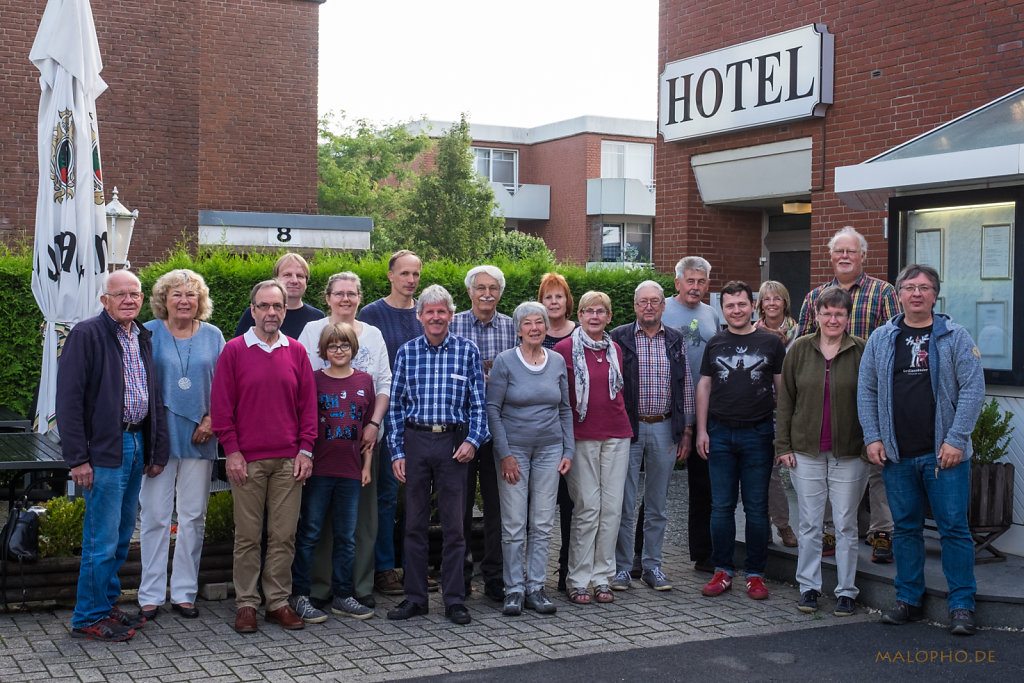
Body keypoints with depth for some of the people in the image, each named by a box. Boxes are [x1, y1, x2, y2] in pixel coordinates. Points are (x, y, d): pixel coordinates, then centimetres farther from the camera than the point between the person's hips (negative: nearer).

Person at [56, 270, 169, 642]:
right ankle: (89, 618, 8)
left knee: (121, 536, 14)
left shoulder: (143, 339, 14)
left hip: (136, 445, 7)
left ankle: (107, 605, 26)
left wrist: (157, 450, 13)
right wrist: (77, 458, -16)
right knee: (103, 539, -4)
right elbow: (69, 398, -12)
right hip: (104, 450, -7)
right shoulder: (86, 334, -8)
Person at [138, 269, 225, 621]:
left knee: (193, 516, 6)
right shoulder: (149, 334, 3)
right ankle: (151, 595, 9)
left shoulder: (212, 336, 8)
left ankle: (184, 592, 16)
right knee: (155, 516, 0)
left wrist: (211, 420, -6)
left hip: (199, 438, 2)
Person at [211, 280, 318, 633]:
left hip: (289, 460, 2)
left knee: (284, 535, 5)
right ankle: (246, 604, 12)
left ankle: (279, 602, 15)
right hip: (247, 460, -2)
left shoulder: (296, 351, 8)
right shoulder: (234, 350, 1)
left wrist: (306, 450, 2)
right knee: (247, 535, 3)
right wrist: (231, 451, -6)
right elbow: (221, 405, 0)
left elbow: (308, 403, 9)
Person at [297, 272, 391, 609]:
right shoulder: (312, 331, 5)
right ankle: (319, 586, 7)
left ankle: (362, 586, 12)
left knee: (364, 509, 4)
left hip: (363, 435, 2)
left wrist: (374, 423, -4)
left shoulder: (373, 335, 12)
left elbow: (385, 384, 9)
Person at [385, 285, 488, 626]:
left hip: (453, 442, -1)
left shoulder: (468, 351, 3)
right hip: (415, 441, 2)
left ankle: (455, 600, 11)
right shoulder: (406, 352, 6)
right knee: (414, 523, 7)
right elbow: (396, 405, 7)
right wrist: (397, 451, 2)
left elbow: (479, 402, 4)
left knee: (454, 525, 2)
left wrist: (473, 439, -8)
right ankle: (415, 597, 16)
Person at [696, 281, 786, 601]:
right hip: (720, 433, 2)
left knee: (757, 508, 3)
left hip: (758, 433, -2)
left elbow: (782, 388, 5)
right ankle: (722, 571, 14)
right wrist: (701, 430, 4)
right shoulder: (715, 343, 9)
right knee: (721, 507, 5)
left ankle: (755, 574, 12)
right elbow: (704, 386, 11)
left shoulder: (771, 343, 3)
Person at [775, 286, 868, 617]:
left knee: (846, 524, 5)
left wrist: (870, 444, -4)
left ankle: (846, 591, 16)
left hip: (849, 453, -1)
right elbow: (786, 400, 7)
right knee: (809, 523, 7)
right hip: (806, 451, 2)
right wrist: (783, 445, 2)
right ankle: (809, 587, 19)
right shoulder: (800, 349, 4)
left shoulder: (861, 351, -2)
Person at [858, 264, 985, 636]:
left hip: (944, 454, -3)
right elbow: (866, 391, 10)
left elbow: (973, 388, -5)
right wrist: (872, 438, 0)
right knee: (905, 528, 11)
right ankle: (908, 599, 21)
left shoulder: (955, 337, 0)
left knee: (954, 528, 0)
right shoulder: (881, 339, 8)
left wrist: (956, 439, -12)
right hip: (897, 454, 3)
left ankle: (962, 605, 9)